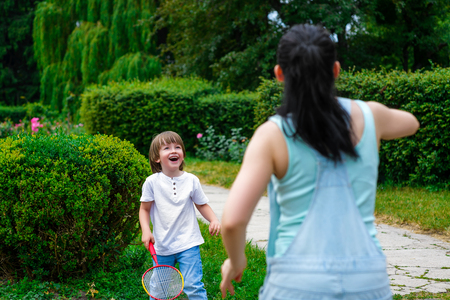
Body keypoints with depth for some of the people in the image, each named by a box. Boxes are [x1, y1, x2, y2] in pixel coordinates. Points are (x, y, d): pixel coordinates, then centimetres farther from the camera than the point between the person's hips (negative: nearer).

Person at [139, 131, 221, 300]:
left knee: (193, 286, -9)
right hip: (162, 246, 1)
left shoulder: (191, 180, -2)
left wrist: (214, 220, -7)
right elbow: (144, 209, 4)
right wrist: (146, 230, -11)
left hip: (188, 244, -1)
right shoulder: (152, 182, -5)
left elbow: (202, 205, 10)